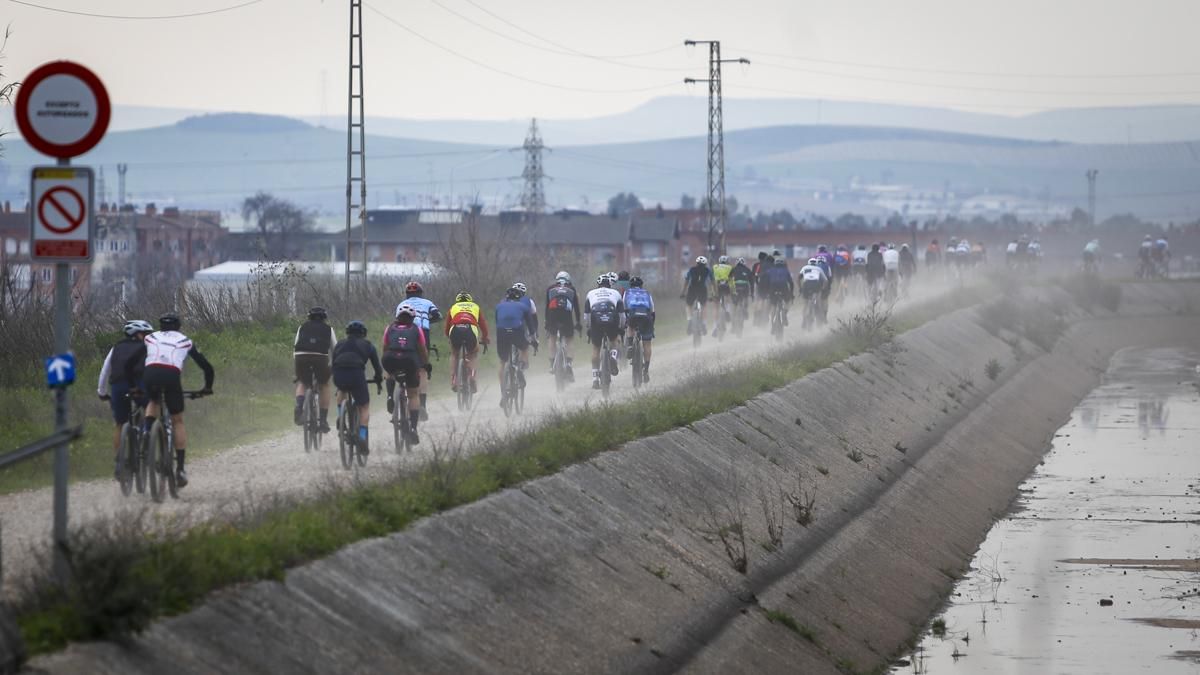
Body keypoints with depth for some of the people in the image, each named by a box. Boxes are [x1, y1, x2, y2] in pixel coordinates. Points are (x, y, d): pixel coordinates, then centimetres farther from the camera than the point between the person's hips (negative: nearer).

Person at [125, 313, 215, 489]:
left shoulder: (151, 339, 29)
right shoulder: (185, 342, 28)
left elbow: (129, 364, 27)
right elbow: (207, 367, 28)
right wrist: (207, 388, 43)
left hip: (150, 375, 1)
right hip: (172, 376, -1)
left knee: (153, 402, 35)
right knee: (178, 421, 13)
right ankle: (180, 469, 5)